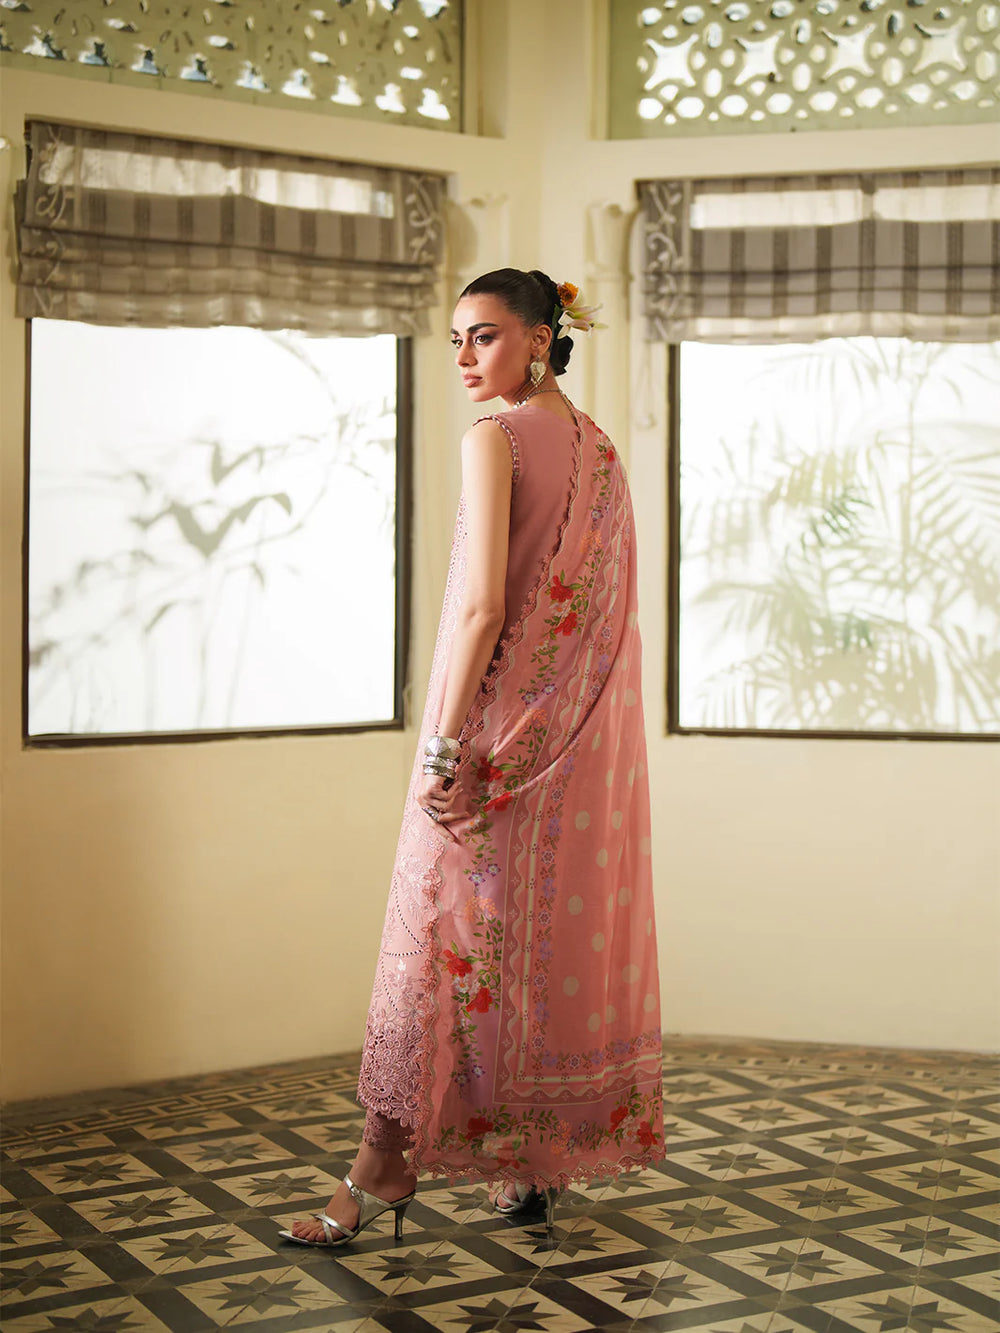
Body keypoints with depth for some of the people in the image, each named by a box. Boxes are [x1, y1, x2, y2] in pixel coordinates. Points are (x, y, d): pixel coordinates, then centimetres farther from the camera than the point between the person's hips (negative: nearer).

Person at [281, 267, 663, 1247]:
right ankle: (542, 1159, 20)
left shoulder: (495, 439, -11)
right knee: (565, 926, 11)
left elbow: (484, 605, -20)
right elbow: (610, 612, 14)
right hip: (584, 741, 8)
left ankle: (385, 1167, 4)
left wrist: (444, 743, -18)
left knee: (447, 921, -2)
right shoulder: (602, 450, 12)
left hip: (498, 714, -7)